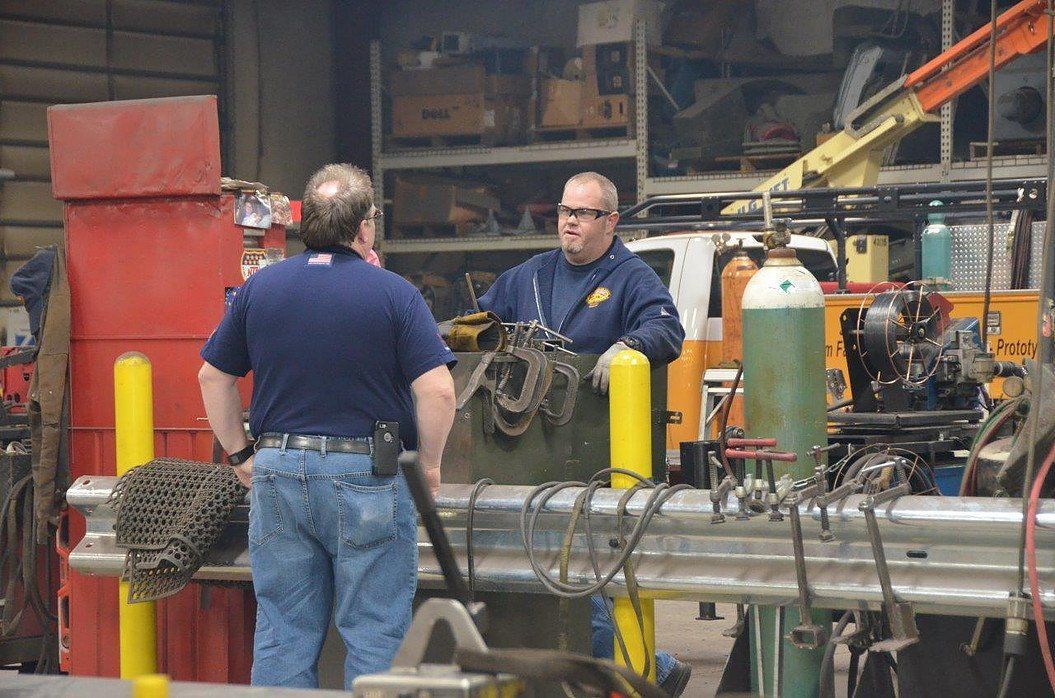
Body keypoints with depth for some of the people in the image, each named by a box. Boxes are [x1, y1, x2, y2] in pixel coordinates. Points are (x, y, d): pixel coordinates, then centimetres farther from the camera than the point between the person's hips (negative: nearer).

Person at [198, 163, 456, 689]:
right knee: (374, 634, 4)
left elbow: (212, 377, 10)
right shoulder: (393, 293, -7)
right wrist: (429, 463, 0)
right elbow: (437, 390, -14)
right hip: (365, 475, -3)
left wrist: (240, 454, 17)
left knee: (283, 632, 10)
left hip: (277, 470, 4)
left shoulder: (260, 287, 5)